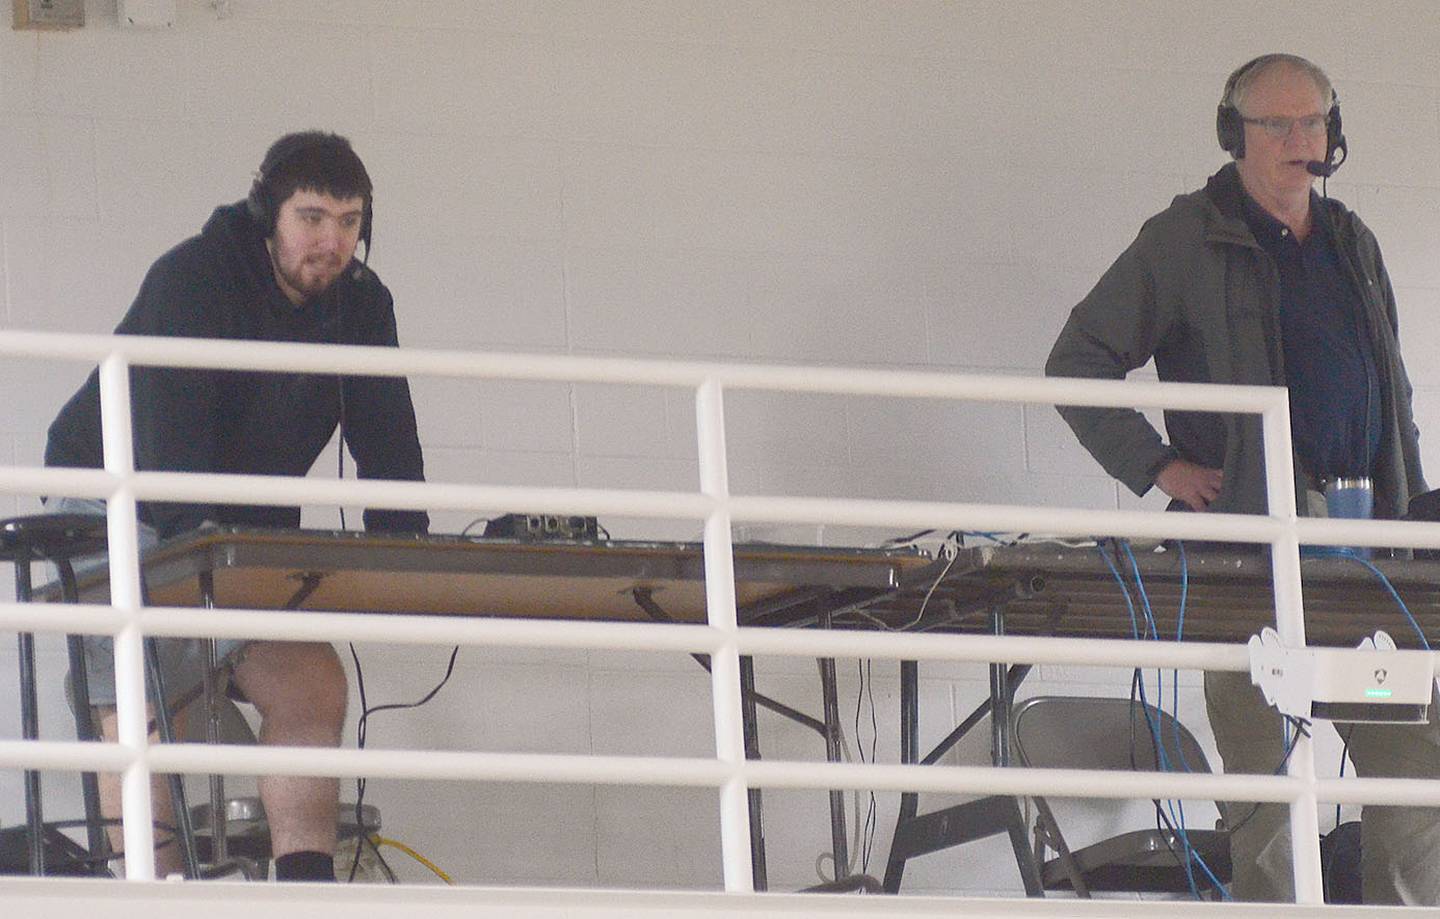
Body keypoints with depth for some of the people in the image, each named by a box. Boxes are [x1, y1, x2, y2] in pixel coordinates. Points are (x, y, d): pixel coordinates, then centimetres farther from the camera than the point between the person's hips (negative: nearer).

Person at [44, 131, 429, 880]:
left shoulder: (363, 305, -1)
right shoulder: (191, 278, -20)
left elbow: (385, 436, -8)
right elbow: (170, 421, -33)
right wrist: (195, 535, -47)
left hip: (250, 533, 6)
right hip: (121, 518, -6)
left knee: (311, 685, -11)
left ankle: (306, 892, -14)